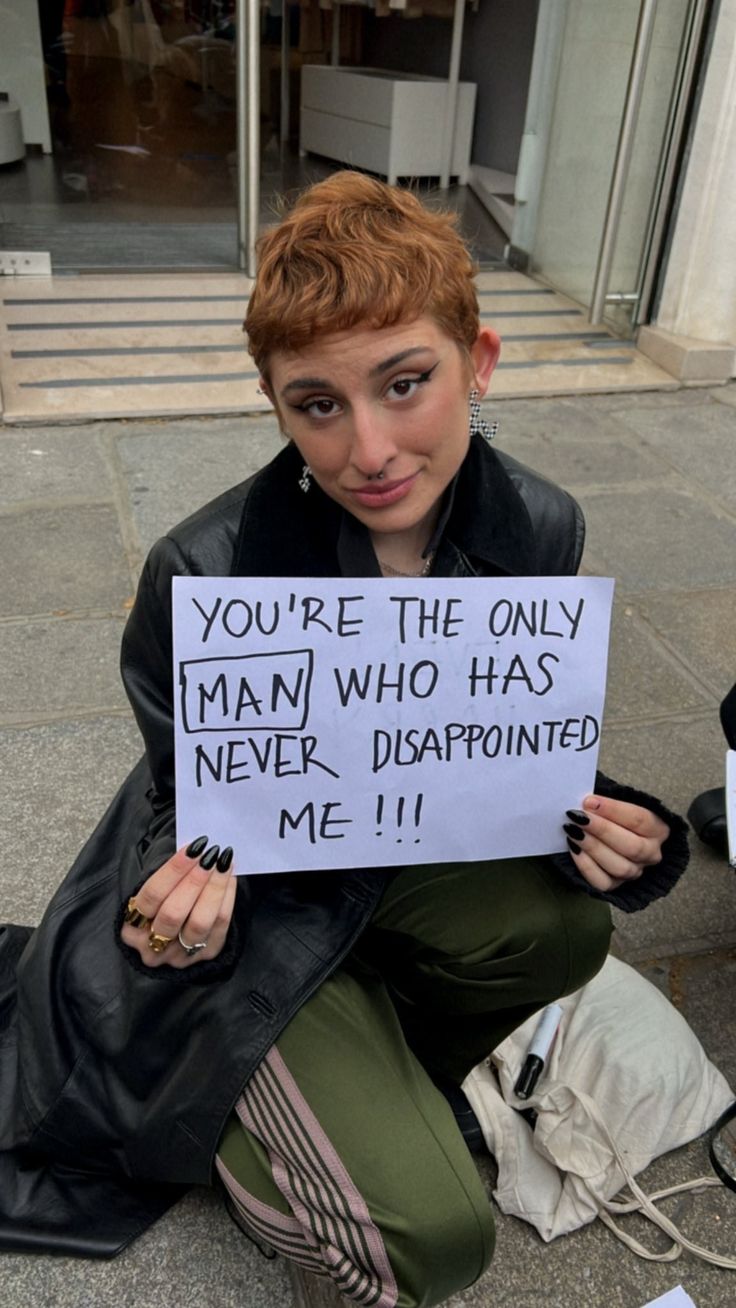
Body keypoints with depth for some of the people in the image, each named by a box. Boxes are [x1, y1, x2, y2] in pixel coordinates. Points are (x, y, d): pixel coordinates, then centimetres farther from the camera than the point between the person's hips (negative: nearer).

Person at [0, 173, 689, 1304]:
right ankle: (236, 1127, 19)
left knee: (568, 927, -24)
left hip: (409, 849, 6)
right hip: (253, 895, -5)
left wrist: (595, 828, -23)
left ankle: (365, 1085, 8)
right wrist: (193, 885, -36)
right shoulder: (205, 574, -29)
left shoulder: (540, 532, -15)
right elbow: (186, 805, -14)